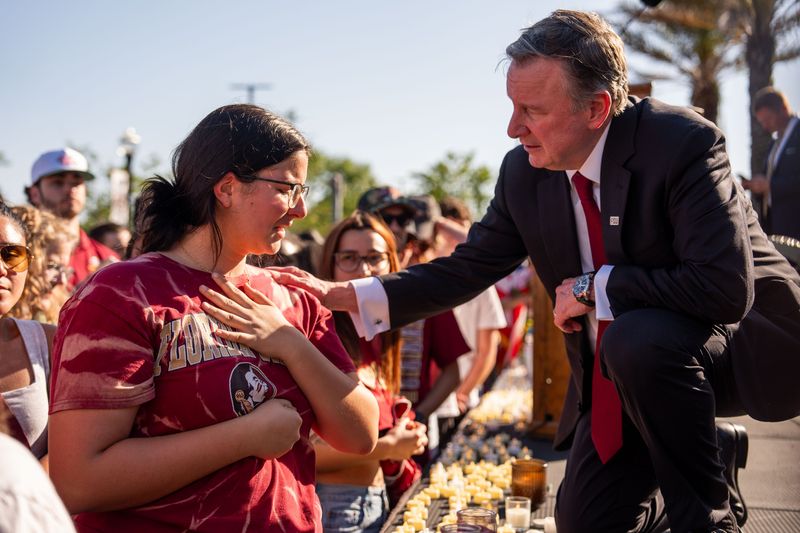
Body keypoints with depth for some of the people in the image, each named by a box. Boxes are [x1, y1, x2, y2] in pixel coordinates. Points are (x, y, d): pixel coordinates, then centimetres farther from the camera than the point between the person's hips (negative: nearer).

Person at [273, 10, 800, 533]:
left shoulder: (682, 141, -26)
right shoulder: (524, 173, -8)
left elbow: (726, 287, -33)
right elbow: (465, 270, 0)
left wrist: (594, 288, -26)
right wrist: (341, 294, -9)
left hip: (739, 337, -5)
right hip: (614, 373, 6)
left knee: (637, 339, -37)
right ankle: (714, 451, 25)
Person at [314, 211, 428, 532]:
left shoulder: (376, 342, 9)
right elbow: (299, 450, -23)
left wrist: (403, 441, 2)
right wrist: (387, 447, -14)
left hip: (376, 501, 8)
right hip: (332, 504, -8)